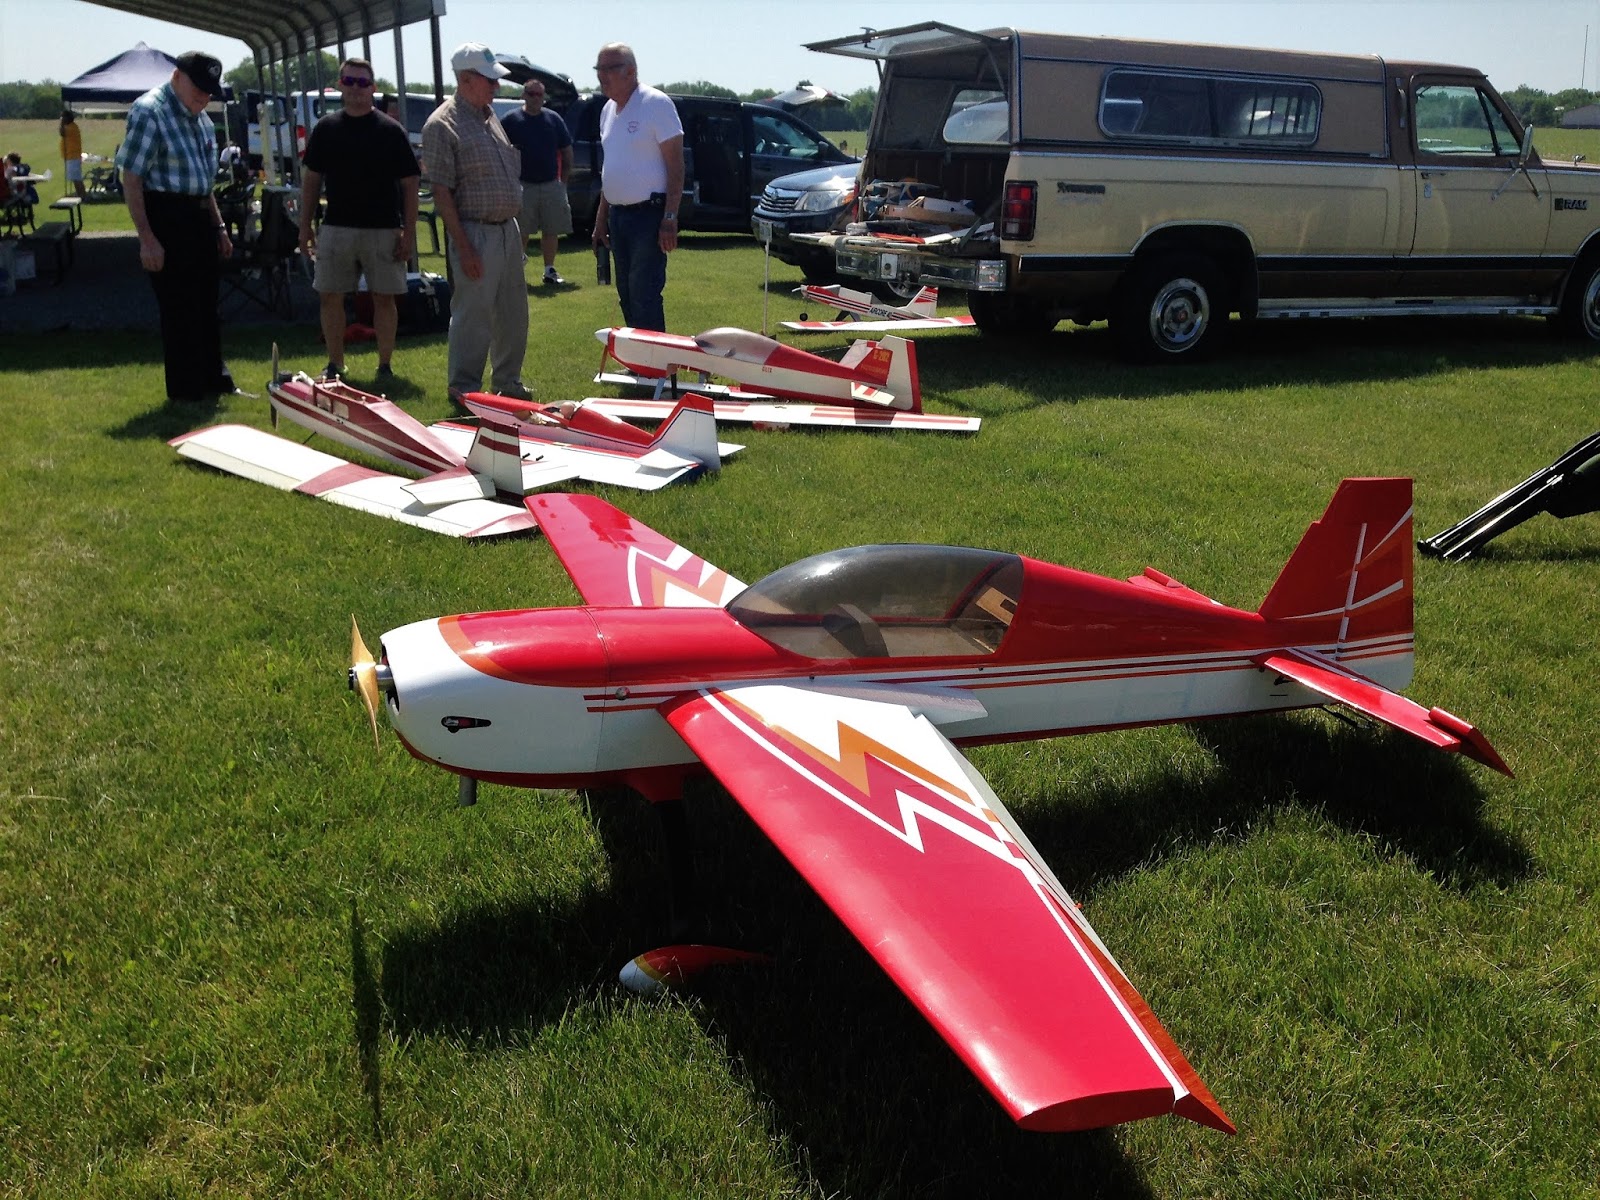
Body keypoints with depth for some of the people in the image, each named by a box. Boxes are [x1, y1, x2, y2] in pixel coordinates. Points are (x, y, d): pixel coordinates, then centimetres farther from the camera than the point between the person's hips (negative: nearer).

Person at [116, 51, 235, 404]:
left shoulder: (200, 118, 13)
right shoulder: (148, 111, -12)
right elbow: (131, 179, -15)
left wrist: (219, 226, 19)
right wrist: (147, 239, -20)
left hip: (200, 217, 8)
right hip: (167, 218, -8)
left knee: (206, 302, 15)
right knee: (178, 307, -2)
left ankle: (213, 377, 26)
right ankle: (185, 390, 7)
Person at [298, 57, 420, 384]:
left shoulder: (391, 130, 0)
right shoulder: (325, 128, 7)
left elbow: (409, 185, -1)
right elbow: (311, 180, 12)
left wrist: (408, 232, -6)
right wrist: (305, 226, 7)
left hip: (383, 230, -2)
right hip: (336, 228, 3)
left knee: (384, 298, 2)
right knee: (330, 296, 3)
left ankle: (385, 365, 13)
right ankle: (335, 364, 15)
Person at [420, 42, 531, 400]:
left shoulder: (490, 115, 14)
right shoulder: (442, 125, -11)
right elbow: (441, 192, -15)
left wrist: (516, 228, 17)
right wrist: (463, 247, -19)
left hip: (508, 228, 8)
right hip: (476, 233, -8)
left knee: (513, 315, 13)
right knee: (472, 316, -3)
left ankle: (508, 383, 27)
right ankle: (465, 394, 7)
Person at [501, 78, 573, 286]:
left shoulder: (554, 119, 8)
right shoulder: (511, 120, 0)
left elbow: (567, 150, 12)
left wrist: (564, 179, 6)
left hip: (551, 184, 2)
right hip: (522, 185, -2)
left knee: (551, 230, 5)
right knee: (521, 232, 1)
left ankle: (550, 270, 14)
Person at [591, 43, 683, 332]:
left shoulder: (656, 103, -10)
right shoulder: (608, 110, 14)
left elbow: (676, 165, -14)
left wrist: (670, 217, -21)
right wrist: (601, 219, 19)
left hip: (648, 214, -8)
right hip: (617, 215, 8)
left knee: (645, 297, -11)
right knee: (627, 296, 12)